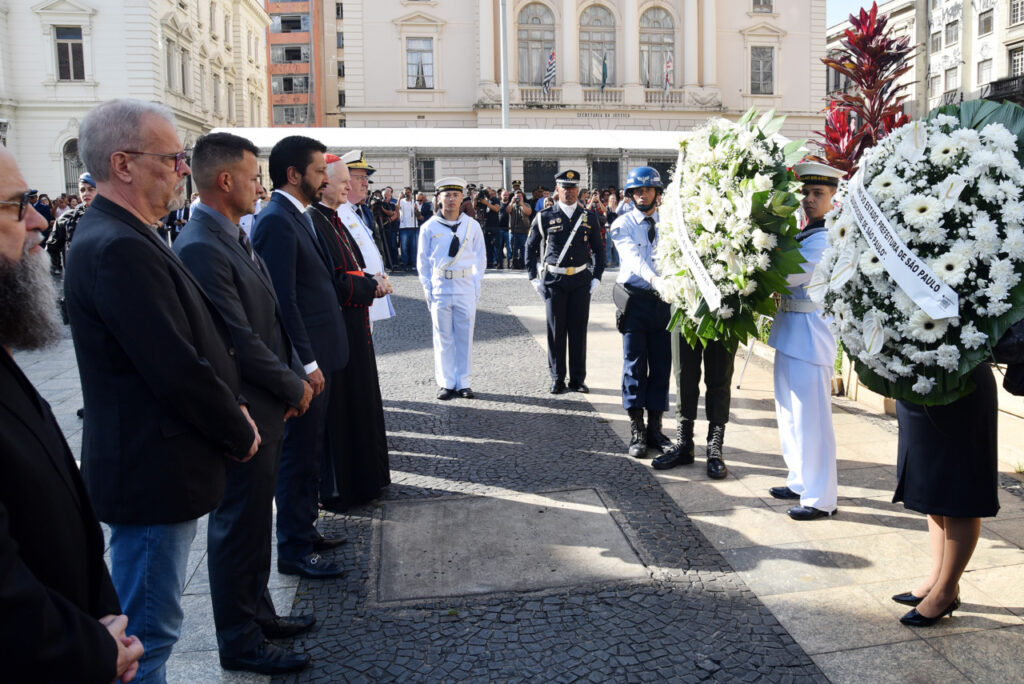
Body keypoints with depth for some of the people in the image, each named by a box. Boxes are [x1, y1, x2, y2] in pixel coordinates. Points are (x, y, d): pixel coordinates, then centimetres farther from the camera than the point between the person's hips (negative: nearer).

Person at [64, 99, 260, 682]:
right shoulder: (119, 249, -23)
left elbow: (195, 343, 14)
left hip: (160, 465, 10)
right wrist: (238, 433, -10)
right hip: (154, 474, -10)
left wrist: (232, 408, 4)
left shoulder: (124, 237, 10)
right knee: (148, 633, 6)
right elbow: (177, 369, -25)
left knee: (149, 624, 24)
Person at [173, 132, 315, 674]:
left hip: (265, 409, 10)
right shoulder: (201, 248, -22)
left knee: (255, 518, 21)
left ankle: (257, 611, 37)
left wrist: (296, 374, 4)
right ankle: (240, 641, 21)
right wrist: (293, 387, -11)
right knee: (238, 524, 5)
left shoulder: (234, 236, 10)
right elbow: (240, 341, -23)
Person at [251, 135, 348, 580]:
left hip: (317, 355, 10)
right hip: (302, 360, -10)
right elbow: (283, 301, -22)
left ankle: (305, 530, 33)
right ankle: (294, 550, 12)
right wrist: (307, 363, -21)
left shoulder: (297, 217, 14)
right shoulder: (276, 221, -17)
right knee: (298, 452, 0)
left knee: (310, 450, 19)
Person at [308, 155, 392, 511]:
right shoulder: (312, 224, -17)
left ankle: (360, 478, 29)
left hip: (352, 329, 10)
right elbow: (329, 284, -21)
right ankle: (336, 489, 11)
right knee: (338, 408, -1)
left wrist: (373, 279, -2)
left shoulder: (334, 222, 13)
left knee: (358, 403, 16)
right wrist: (371, 285, -13)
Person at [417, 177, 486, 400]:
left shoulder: (472, 226, 4)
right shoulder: (429, 227, 0)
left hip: (466, 287, 1)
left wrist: (476, 285, 2)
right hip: (440, 287, -1)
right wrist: (427, 288, 0)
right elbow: (423, 261, 6)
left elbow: (480, 258, 10)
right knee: (443, 338, 4)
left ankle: (463, 383, 15)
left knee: (465, 337, 5)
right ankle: (446, 384, 13)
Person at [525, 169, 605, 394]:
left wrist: (596, 277, 4)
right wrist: (534, 278, 1)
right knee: (556, 331, 2)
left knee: (579, 330, 4)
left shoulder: (589, 217, 7)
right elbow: (530, 247, 6)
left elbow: (599, 249, 12)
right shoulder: (545, 217, 2)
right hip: (554, 281, -1)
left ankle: (577, 379, 14)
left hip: (581, 280, 1)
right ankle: (557, 379, 12)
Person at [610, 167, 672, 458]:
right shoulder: (623, 224, 0)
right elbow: (633, 257, -17)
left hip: (664, 300, 3)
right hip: (635, 300, -2)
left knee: (661, 366, 6)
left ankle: (655, 428, 17)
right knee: (635, 365, -1)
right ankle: (636, 432, 8)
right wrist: (655, 279, -35)